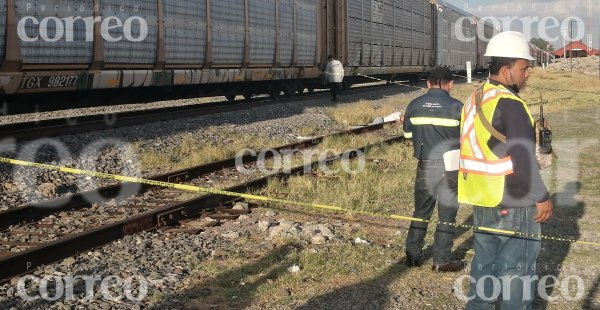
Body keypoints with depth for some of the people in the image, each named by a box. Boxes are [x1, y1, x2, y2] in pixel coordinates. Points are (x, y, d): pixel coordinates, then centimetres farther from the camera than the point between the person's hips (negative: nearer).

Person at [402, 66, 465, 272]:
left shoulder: (415, 105, 0)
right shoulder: (456, 107, -10)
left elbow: (407, 133, 9)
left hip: (425, 165, 3)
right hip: (449, 166, -3)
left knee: (421, 210, 16)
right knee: (447, 213, 7)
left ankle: (413, 255, 20)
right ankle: (441, 260, 11)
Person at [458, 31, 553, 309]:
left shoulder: (474, 100, 10)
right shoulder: (509, 104, -19)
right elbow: (524, 159, -22)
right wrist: (542, 198, -13)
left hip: (481, 200, 9)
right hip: (512, 202, -9)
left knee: (484, 261, 18)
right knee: (517, 266, 1)